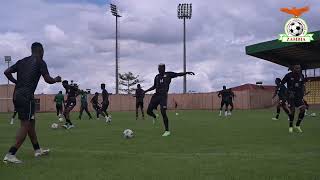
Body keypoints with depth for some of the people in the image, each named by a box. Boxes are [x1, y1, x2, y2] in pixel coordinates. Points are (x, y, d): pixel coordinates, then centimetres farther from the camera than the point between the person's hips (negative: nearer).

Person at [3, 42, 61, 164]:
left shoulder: (22, 61, 17)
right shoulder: (40, 62, -2)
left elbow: (7, 72, 11)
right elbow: (48, 80, -6)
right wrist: (57, 79, 13)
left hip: (17, 95, 8)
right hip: (26, 96, -8)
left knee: (31, 123, 17)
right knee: (25, 125, -7)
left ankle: (37, 150, 26)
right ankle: (10, 155, -14)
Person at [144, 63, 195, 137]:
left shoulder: (168, 74, 4)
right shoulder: (157, 77, 17)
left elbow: (178, 74, -5)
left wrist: (187, 72, -18)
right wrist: (146, 91, 21)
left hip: (163, 95, -5)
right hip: (156, 95, 5)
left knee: (163, 113, -15)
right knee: (148, 111, 0)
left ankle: (167, 131, -4)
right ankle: (154, 117, 38)